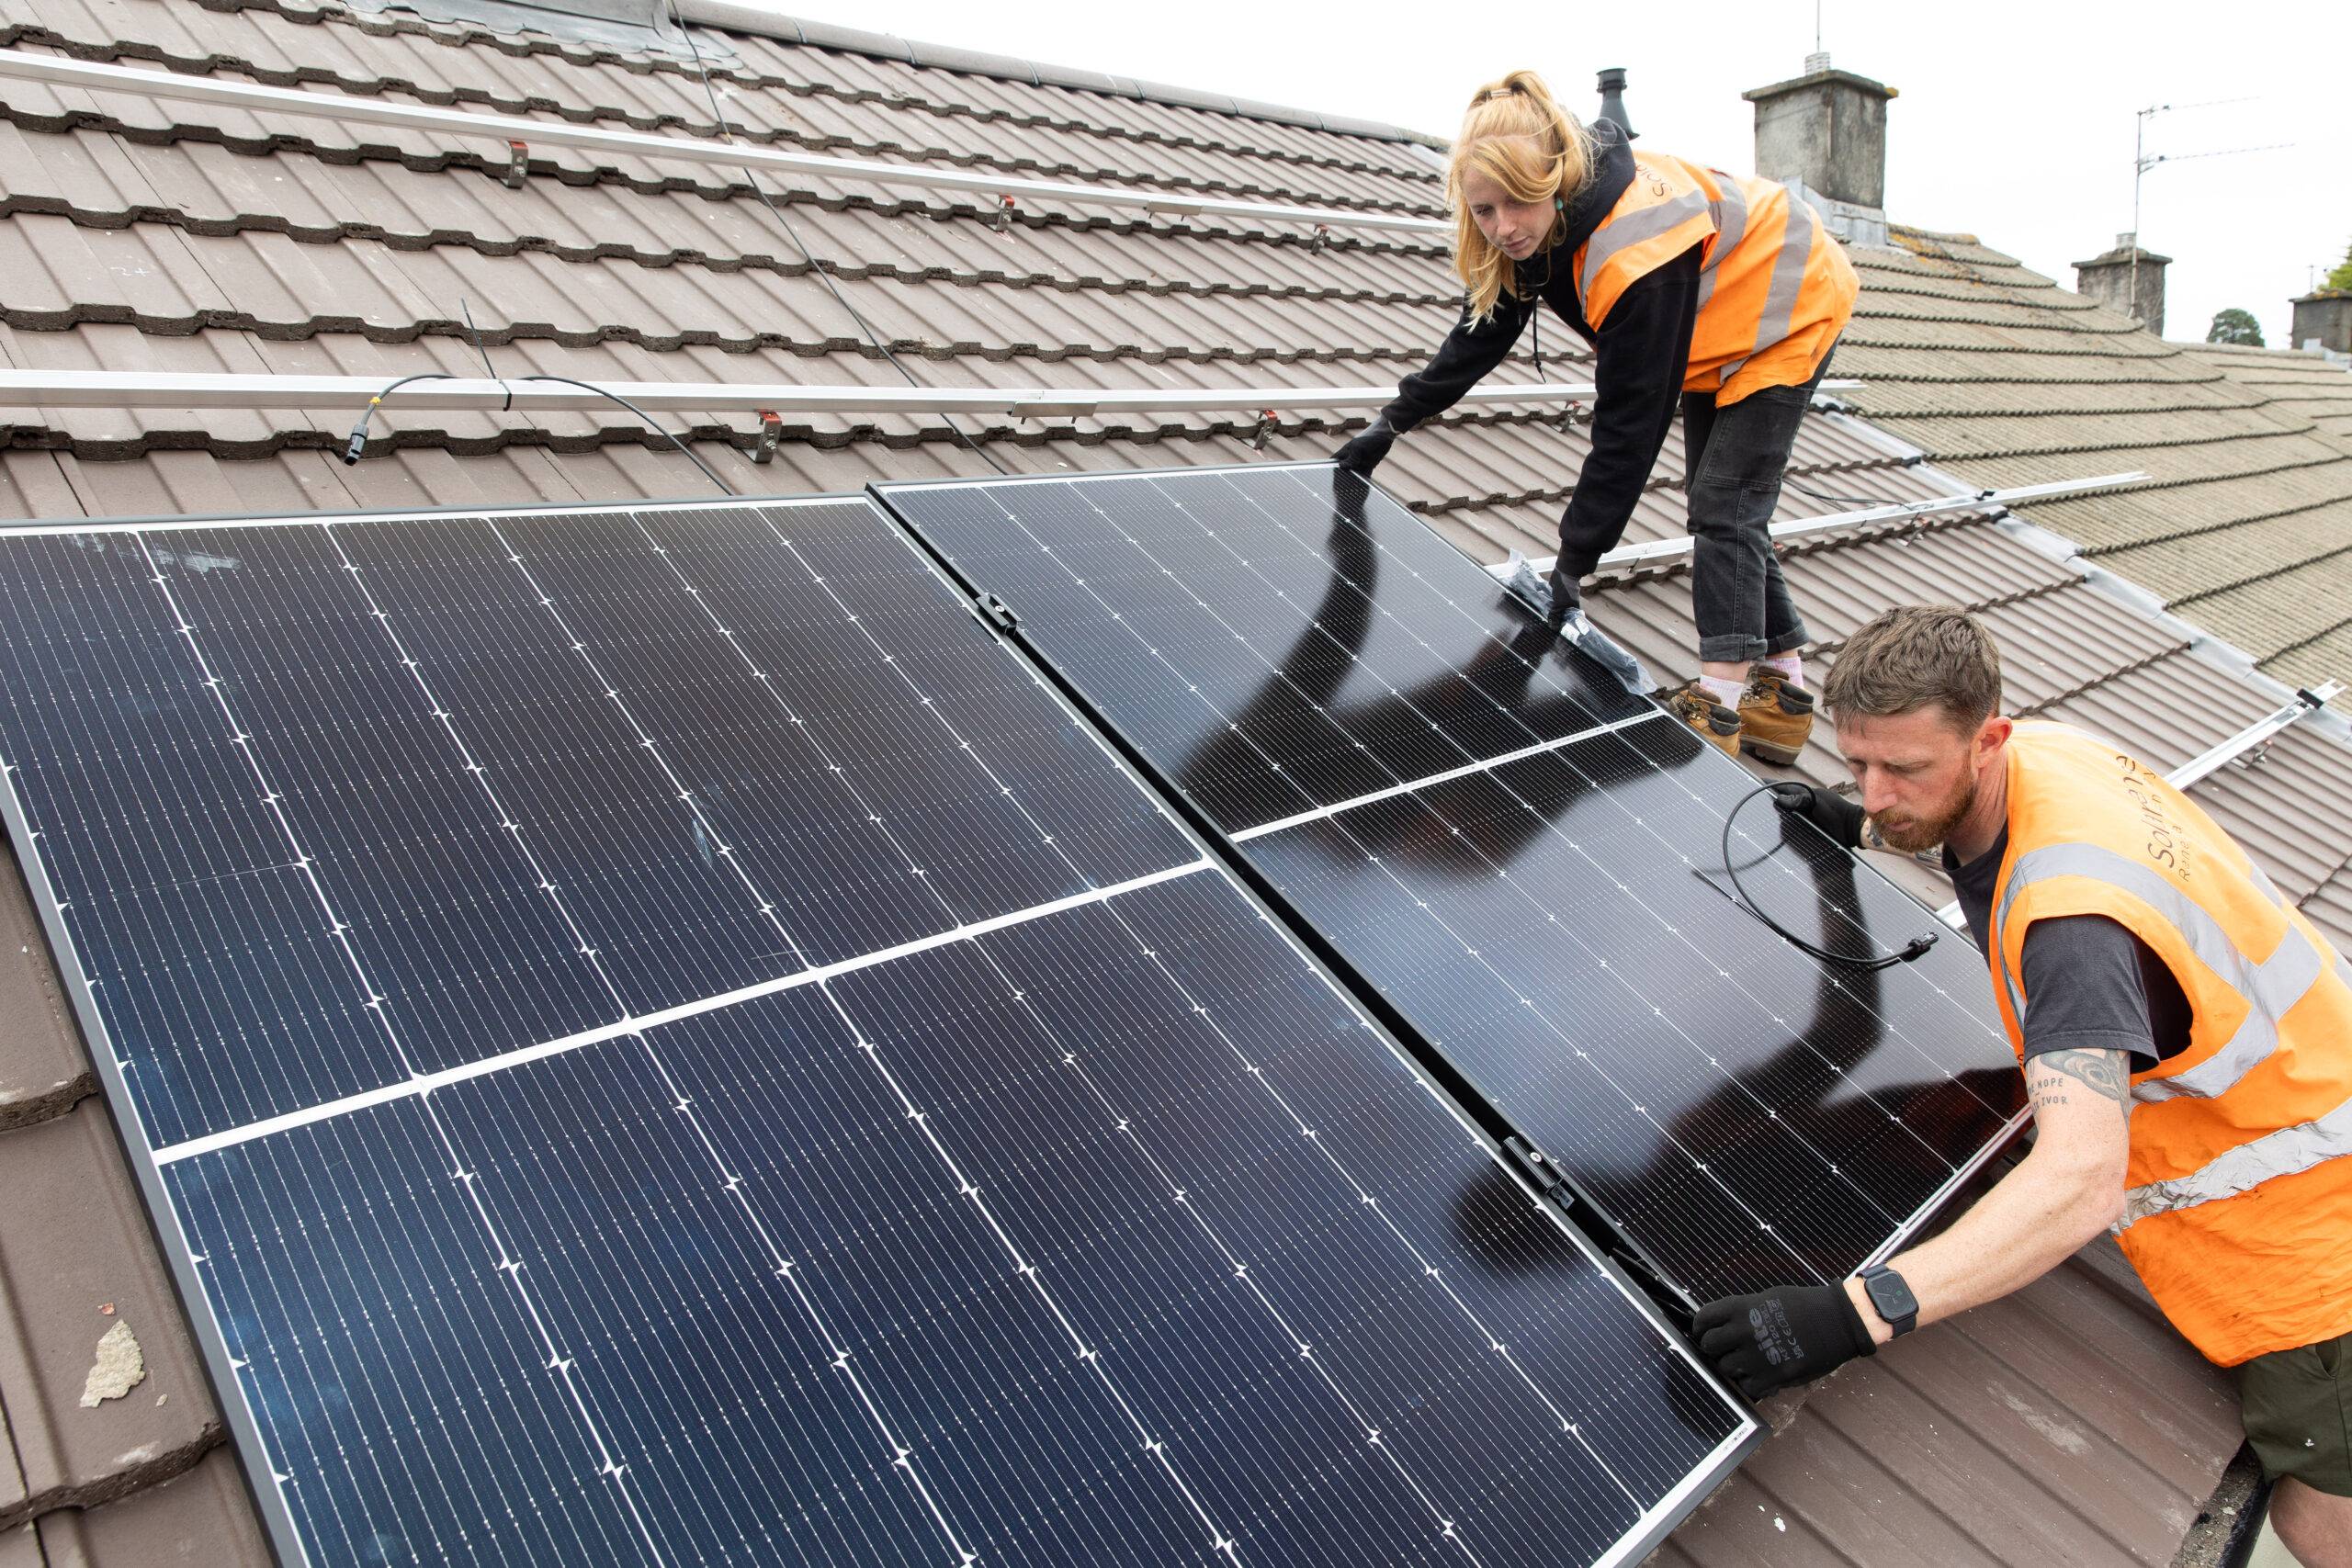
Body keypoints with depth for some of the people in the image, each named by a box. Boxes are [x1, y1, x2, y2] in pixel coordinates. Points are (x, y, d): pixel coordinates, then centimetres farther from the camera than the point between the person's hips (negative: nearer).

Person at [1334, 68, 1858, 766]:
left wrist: (1574, 562, -35)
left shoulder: (1638, 256, -42)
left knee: (1725, 507, -16)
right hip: (1712, 334, 9)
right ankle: (1781, 685, 14)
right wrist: (1393, 422, -1)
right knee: (1718, 508, 8)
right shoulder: (1539, 222, -18)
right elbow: (1485, 329, -1)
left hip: (1785, 314, -9)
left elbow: (1631, 420, -38)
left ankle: (1718, 702, -15)